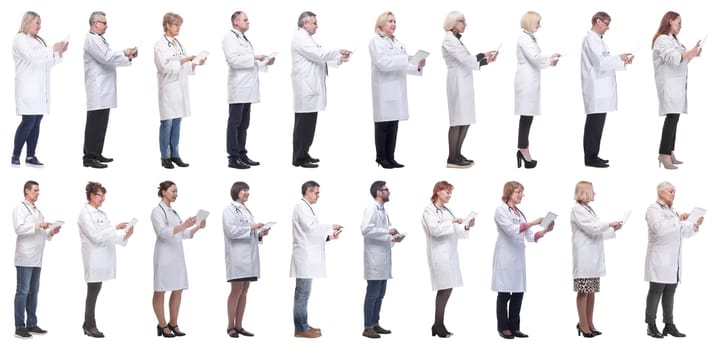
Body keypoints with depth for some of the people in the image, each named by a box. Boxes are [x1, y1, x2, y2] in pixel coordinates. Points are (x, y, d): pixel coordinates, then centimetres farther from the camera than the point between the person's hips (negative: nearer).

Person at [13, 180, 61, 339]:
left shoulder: (37, 211, 22)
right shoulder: (20, 208, -1)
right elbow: (19, 229, -15)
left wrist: (51, 232, 3)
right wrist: (38, 226, -18)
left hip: (36, 259, 8)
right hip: (25, 258, -7)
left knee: (33, 291, 8)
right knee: (23, 291, -7)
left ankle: (32, 324, 12)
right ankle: (19, 327, -7)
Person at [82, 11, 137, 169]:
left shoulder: (99, 39, 20)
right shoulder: (91, 39, -12)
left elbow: (109, 59, 21)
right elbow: (106, 57, -21)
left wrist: (128, 57, 8)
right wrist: (124, 53, -8)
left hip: (104, 90, 10)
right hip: (97, 90, -10)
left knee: (101, 124, 12)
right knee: (95, 123, -9)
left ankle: (97, 154, 18)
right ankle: (89, 157, -8)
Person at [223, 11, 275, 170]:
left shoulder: (244, 39, 21)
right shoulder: (230, 38, -6)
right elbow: (233, 60, -18)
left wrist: (265, 62, 11)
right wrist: (254, 57, -16)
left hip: (247, 88, 9)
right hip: (238, 89, -9)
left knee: (244, 124, 11)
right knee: (235, 123, -6)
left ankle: (242, 155, 15)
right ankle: (233, 158, -4)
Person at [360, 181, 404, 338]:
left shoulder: (383, 211, 17)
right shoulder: (371, 209, -10)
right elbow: (366, 229, -22)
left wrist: (394, 238, 4)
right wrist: (388, 231, -19)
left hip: (383, 258, 9)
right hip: (375, 258, -9)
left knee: (380, 294, 11)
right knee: (373, 294, -6)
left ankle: (375, 324, 18)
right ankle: (368, 327, -3)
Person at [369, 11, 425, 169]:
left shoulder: (398, 44, 19)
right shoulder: (376, 42, -3)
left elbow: (403, 66, 15)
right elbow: (382, 63, -16)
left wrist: (417, 66, -3)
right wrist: (405, 58, -19)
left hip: (397, 89, 6)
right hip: (384, 89, -6)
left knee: (393, 124, 5)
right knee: (383, 124, -3)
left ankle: (390, 157, 8)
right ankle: (381, 157, 2)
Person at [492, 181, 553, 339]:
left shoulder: (520, 213, 15)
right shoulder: (501, 210, -4)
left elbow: (530, 236, 12)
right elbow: (511, 229, -19)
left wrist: (545, 230, -3)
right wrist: (533, 223, -22)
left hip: (518, 257, 7)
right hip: (505, 257, -7)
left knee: (518, 293, 5)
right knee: (504, 293, -1)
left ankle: (514, 327, 12)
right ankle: (503, 327, 7)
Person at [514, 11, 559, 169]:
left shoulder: (529, 38, 17)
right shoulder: (524, 38, -11)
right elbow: (534, 57, -21)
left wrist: (549, 63, 13)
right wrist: (551, 56, -8)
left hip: (531, 81, 9)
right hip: (526, 81, -9)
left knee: (528, 116, 7)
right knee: (526, 116, -9)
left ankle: (523, 151, 8)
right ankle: (524, 151, -8)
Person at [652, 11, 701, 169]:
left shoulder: (673, 40, 20)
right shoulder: (662, 40, -9)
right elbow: (673, 59, -22)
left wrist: (693, 54, 14)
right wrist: (691, 52, -18)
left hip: (677, 84, 10)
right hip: (669, 84, -10)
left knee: (674, 118, 6)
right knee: (672, 118, -18)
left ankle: (669, 153, 8)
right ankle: (664, 155, -22)